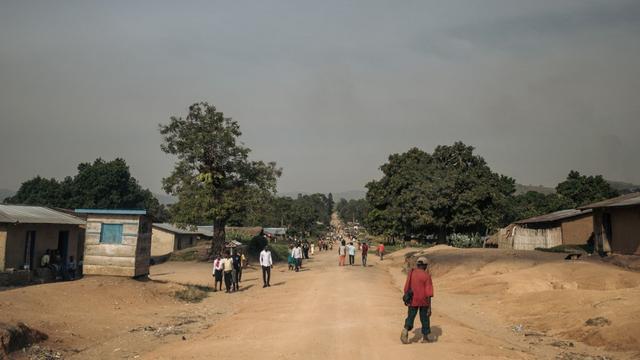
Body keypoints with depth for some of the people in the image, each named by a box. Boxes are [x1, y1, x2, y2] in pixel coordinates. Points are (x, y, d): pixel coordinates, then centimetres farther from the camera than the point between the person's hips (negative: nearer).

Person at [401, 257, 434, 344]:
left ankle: (405, 330, -18)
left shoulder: (411, 273, -1)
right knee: (424, 318, 14)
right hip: (423, 301, -2)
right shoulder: (426, 276, -12)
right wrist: (429, 308, -13)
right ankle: (426, 336, 24)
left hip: (412, 300, 2)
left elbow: (406, 288, 3)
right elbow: (428, 292, -15)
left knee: (410, 317, 8)